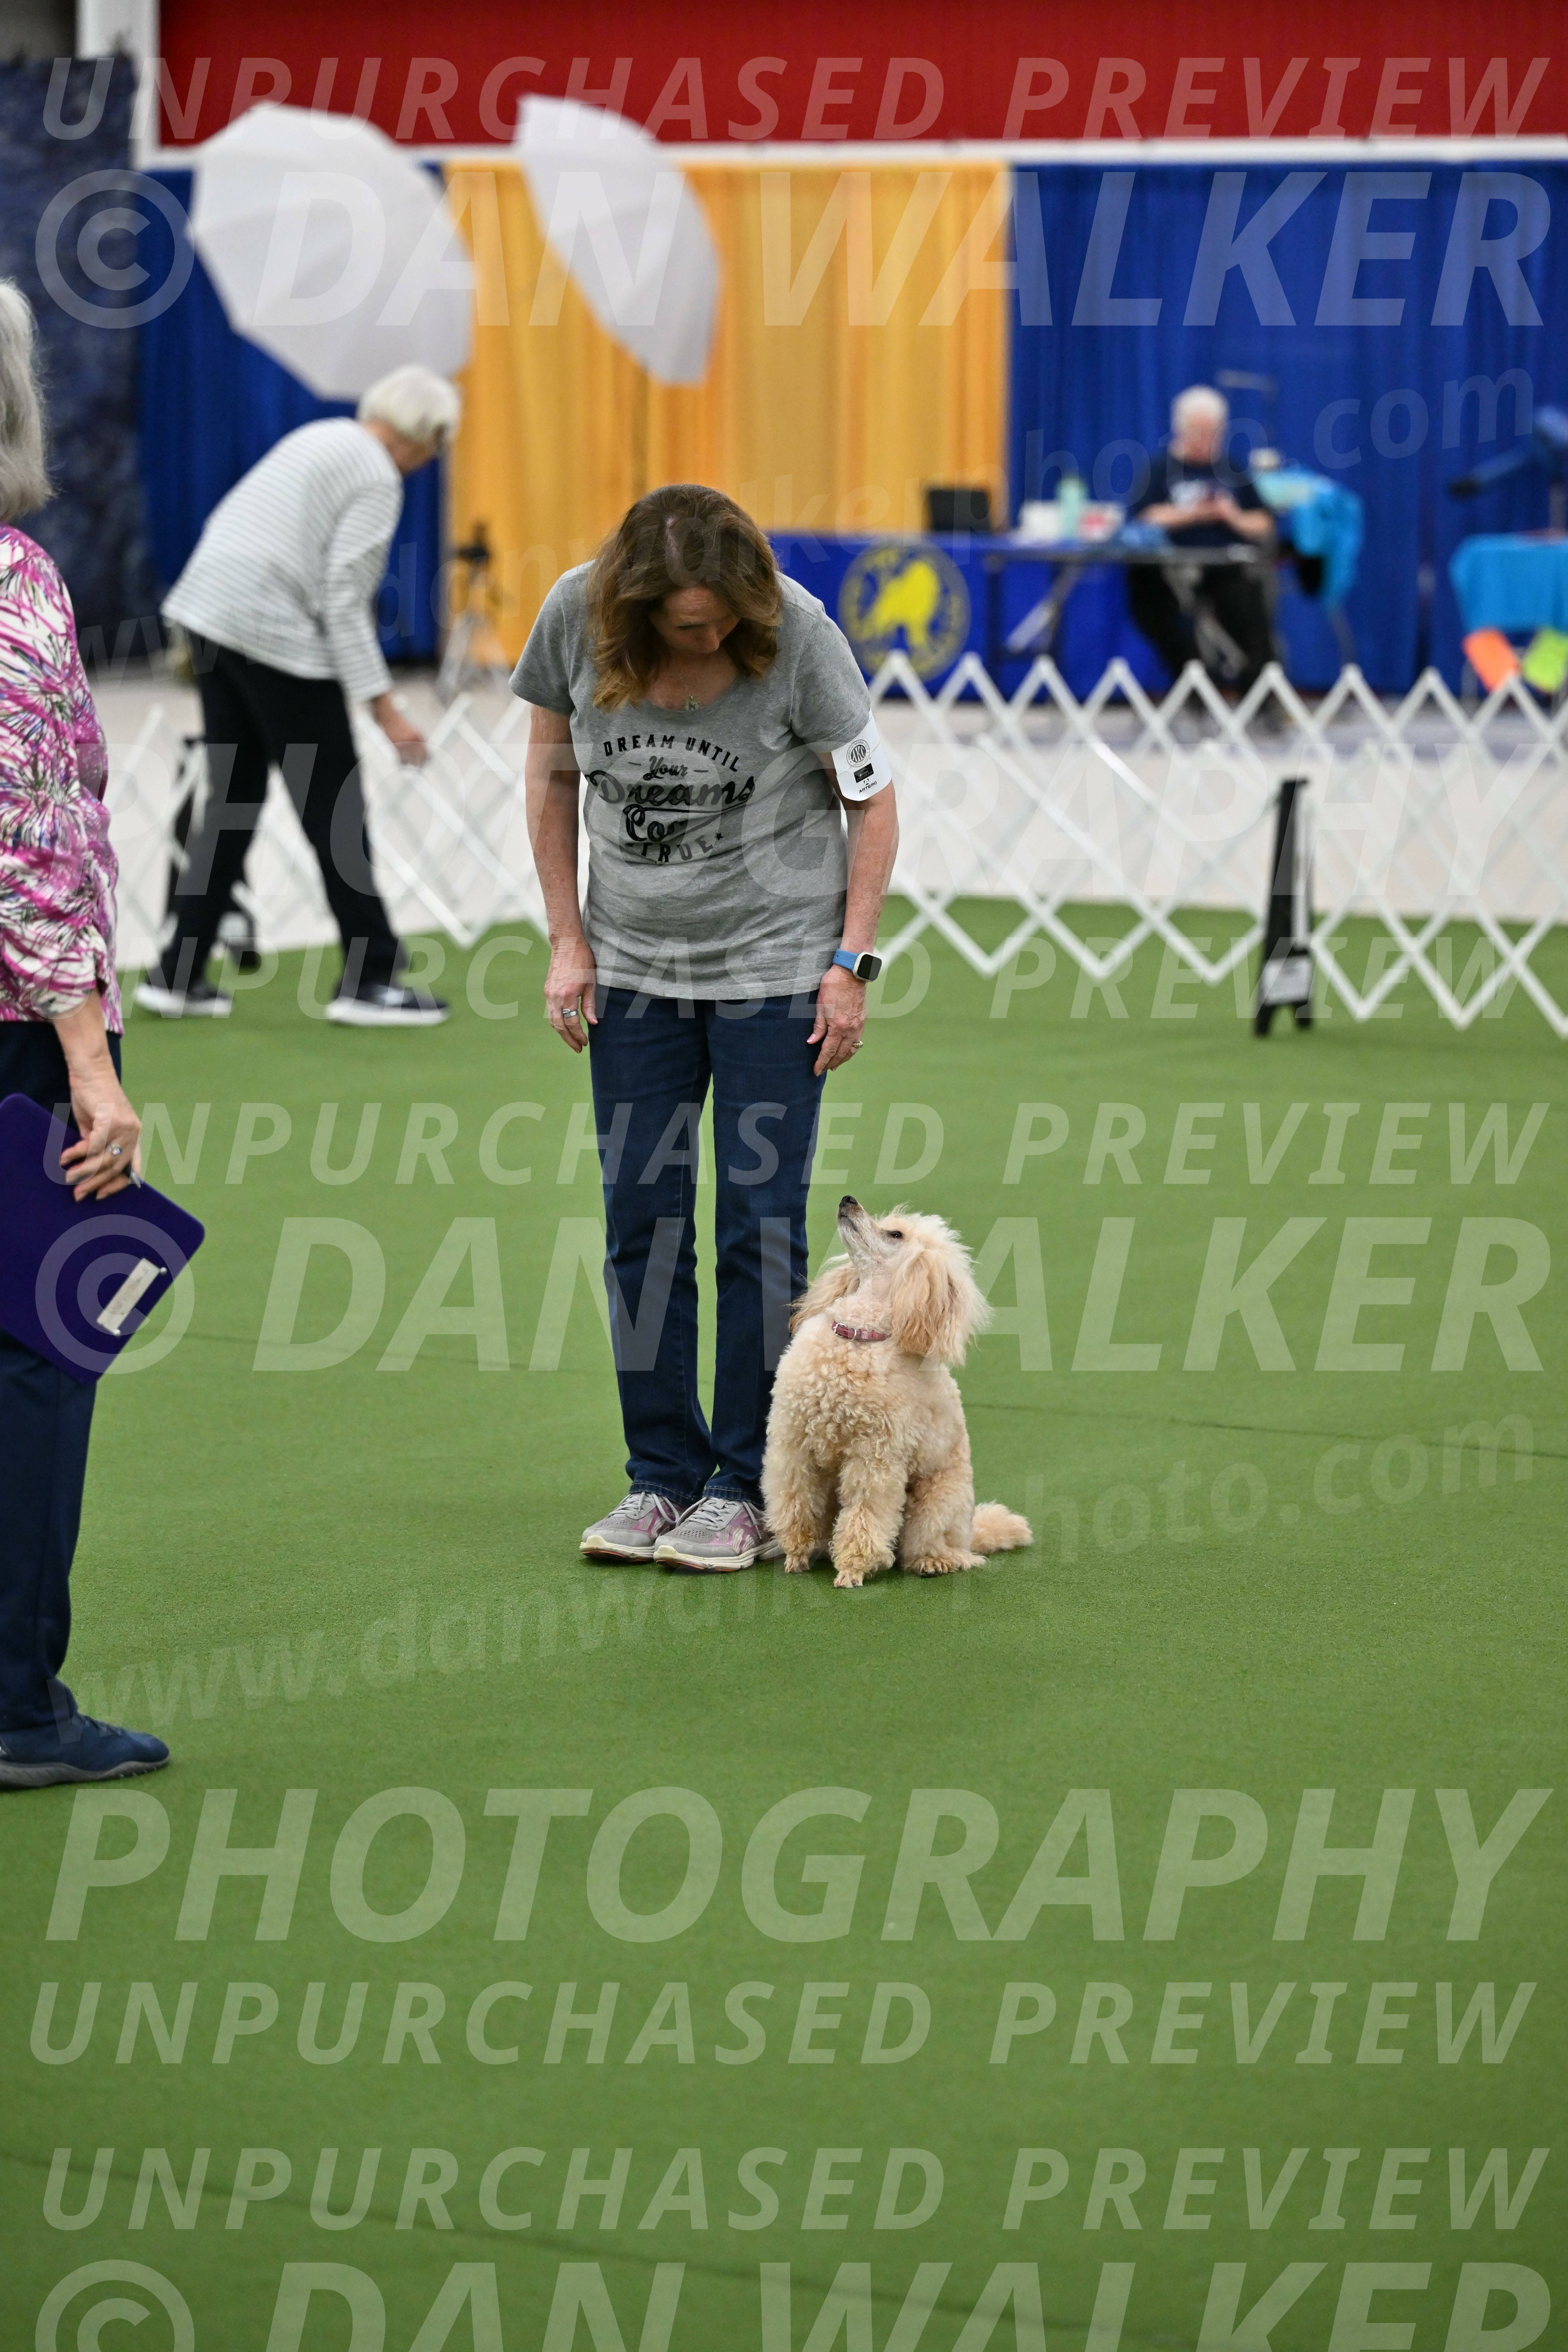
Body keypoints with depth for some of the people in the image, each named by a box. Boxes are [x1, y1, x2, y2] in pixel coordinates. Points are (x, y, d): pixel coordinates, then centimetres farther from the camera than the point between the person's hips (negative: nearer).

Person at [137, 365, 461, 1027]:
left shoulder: (321, 438, 18)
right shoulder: (378, 481, -9)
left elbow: (228, 527, 19)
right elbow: (344, 600, -16)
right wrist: (383, 706, -15)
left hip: (210, 612, 9)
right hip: (275, 634, -9)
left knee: (234, 799, 14)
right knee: (334, 806, 0)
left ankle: (178, 974, 14)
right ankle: (367, 979, 4)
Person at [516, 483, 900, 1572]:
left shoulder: (796, 631, -18)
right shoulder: (576, 616, -11)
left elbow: (871, 797, -6)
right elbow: (554, 775, 5)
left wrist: (851, 963, -8)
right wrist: (567, 941, 2)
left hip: (775, 967, -3)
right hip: (633, 970, 3)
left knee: (760, 1230, -3)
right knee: (641, 1227, 4)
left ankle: (747, 1491, 6)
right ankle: (662, 1478, 14)